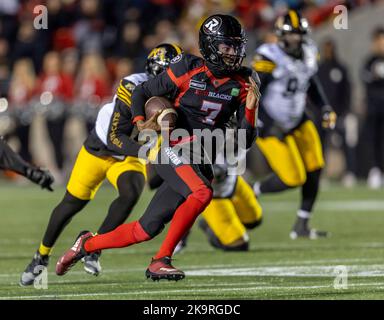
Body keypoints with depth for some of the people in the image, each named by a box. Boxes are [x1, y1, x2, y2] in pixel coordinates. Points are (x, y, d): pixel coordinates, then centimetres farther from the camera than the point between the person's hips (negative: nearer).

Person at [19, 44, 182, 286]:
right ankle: (42, 256, 31)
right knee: (72, 203, 8)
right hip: (100, 149, -3)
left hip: (130, 157, 3)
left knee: (131, 193, -27)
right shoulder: (133, 88, -31)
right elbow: (114, 137, -31)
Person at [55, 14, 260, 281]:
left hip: (202, 164, 5)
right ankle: (160, 261, -24)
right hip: (174, 150, -5)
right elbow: (142, 93, 7)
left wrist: (250, 109, -12)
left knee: (146, 230, 4)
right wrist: (140, 123, -10)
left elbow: (246, 141, 5)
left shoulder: (242, 84, 4)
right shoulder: (188, 71, -6)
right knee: (202, 193, -33)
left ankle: (87, 245, 28)